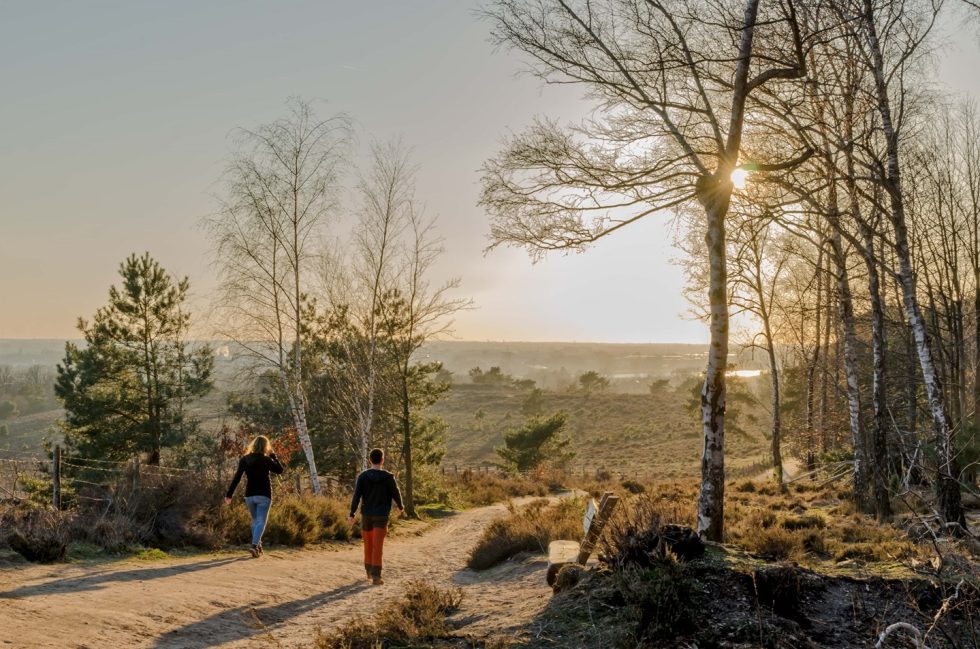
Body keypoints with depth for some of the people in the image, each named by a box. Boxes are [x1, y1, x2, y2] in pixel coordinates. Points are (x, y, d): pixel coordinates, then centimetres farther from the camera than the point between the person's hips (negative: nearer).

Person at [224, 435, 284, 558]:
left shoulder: (244, 459, 1)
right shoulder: (265, 460, -8)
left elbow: (236, 478, -2)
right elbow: (279, 470, 4)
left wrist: (229, 495, -1)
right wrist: (273, 455, 5)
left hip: (249, 495, 4)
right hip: (263, 495, -4)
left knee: (255, 521, 20)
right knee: (261, 522, -5)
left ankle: (258, 546, 21)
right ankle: (255, 545, -25)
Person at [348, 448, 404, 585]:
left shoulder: (363, 476, -5)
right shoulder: (388, 477, -9)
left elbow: (356, 496, -9)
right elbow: (396, 494, -1)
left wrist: (352, 515, -6)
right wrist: (400, 507, 18)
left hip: (366, 515, 3)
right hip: (381, 516, -3)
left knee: (368, 543, 18)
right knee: (378, 546, -6)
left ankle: (369, 571, 32)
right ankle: (375, 575, -15)